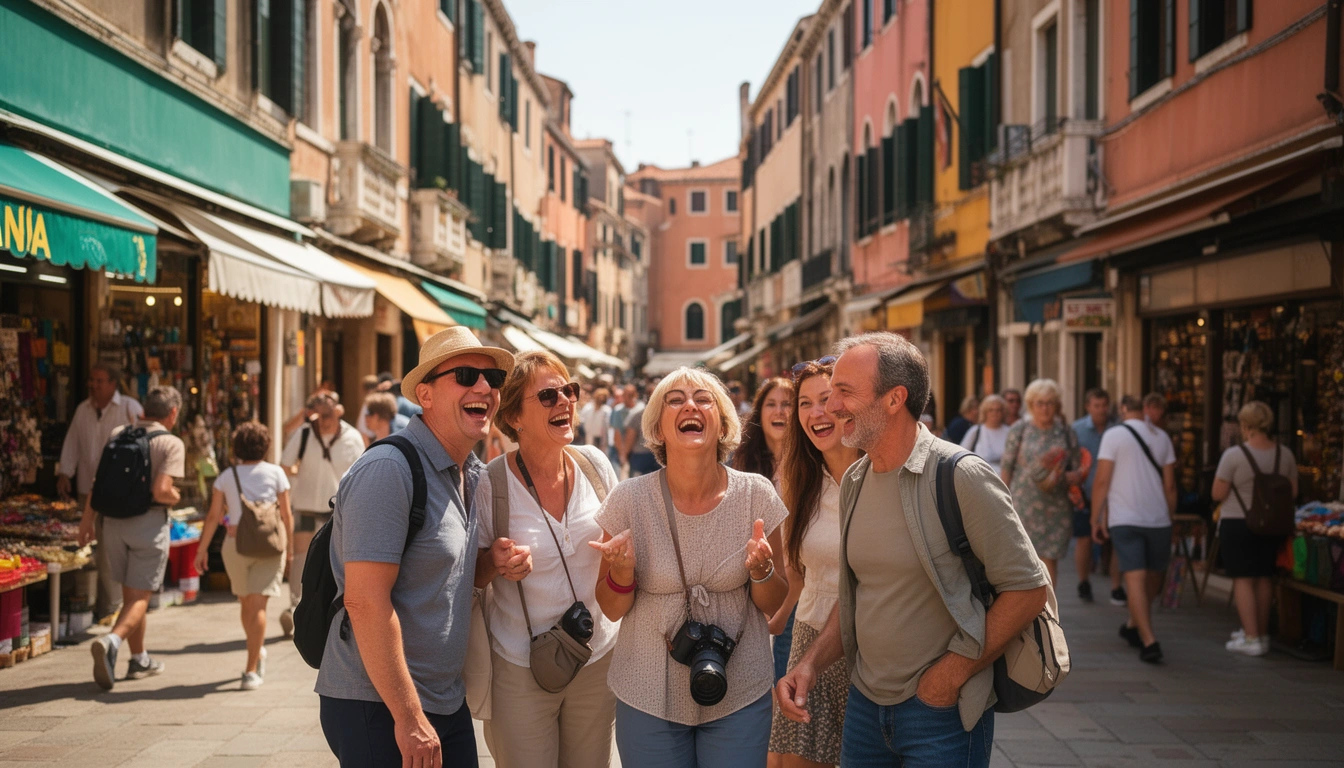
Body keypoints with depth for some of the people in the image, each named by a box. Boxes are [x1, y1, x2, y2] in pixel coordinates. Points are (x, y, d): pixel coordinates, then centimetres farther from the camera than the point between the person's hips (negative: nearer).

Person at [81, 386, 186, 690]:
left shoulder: (118, 435, 8)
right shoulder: (171, 443, -8)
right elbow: (161, 491, -19)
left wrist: (88, 518, 15)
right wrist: (176, 497, 2)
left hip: (114, 521, 5)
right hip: (149, 523, -5)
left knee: (129, 593, 17)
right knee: (140, 597, 0)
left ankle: (140, 660, 27)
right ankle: (110, 642, -26)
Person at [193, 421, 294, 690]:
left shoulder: (226, 476, 3)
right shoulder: (275, 473, 0)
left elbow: (214, 517, -1)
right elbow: (286, 514, 0)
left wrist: (203, 548, 6)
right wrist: (290, 546, 9)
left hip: (236, 544, 2)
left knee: (246, 603, 20)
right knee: (257, 606, -4)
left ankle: (258, 653, 36)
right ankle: (252, 670, -9)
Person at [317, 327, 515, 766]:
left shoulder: (475, 475, 9)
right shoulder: (389, 471, -17)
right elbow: (366, 601, -22)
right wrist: (408, 717, -21)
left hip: (449, 705, 8)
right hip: (379, 709, -8)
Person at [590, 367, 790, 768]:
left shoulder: (756, 495, -7)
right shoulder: (628, 501, -9)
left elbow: (773, 605, 2)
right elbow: (612, 610, 0)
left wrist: (762, 570, -19)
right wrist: (621, 573, -21)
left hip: (740, 698, 1)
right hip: (648, 700, 0)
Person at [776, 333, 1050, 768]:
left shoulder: (962, 478, -16)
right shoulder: (854, 482, 6)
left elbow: (1029, 590, -16)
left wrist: (950, 675, -16)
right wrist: (812, 663, 1)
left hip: (942, 714, -6)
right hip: (865, 704, 7)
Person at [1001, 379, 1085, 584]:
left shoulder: (1065, 432, 8)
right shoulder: (1019, 430, 2)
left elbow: (1075, 469, 12)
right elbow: (1007, 469, 3)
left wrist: (1074, 476, -12)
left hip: (1056, 505, 2)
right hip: (1025, 505, -2)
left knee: (1050, 559, 1)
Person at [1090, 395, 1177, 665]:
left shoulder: (1114, 435, -3)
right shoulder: (1162, 437, 8)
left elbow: (1102, 481, -7)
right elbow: (1170, 485, 9)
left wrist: (1096, 519, 0)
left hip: (1124, 520, -3)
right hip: (1158, 519, 3)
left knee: (1135, 579, -6)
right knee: (1153, 577, 19)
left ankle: (1149, 641, -15)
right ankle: (1133, 626, 32)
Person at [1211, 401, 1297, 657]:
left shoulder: (1233, 455, -15)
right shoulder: (1285, 455, 0)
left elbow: (1218, 494, -11)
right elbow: (1293, 492, 9)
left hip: (1237, 523, -5)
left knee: (1243, 578, 0)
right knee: (1264, 577, 15)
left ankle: (1251, 638, -4)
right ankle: (1262, 634, 24)